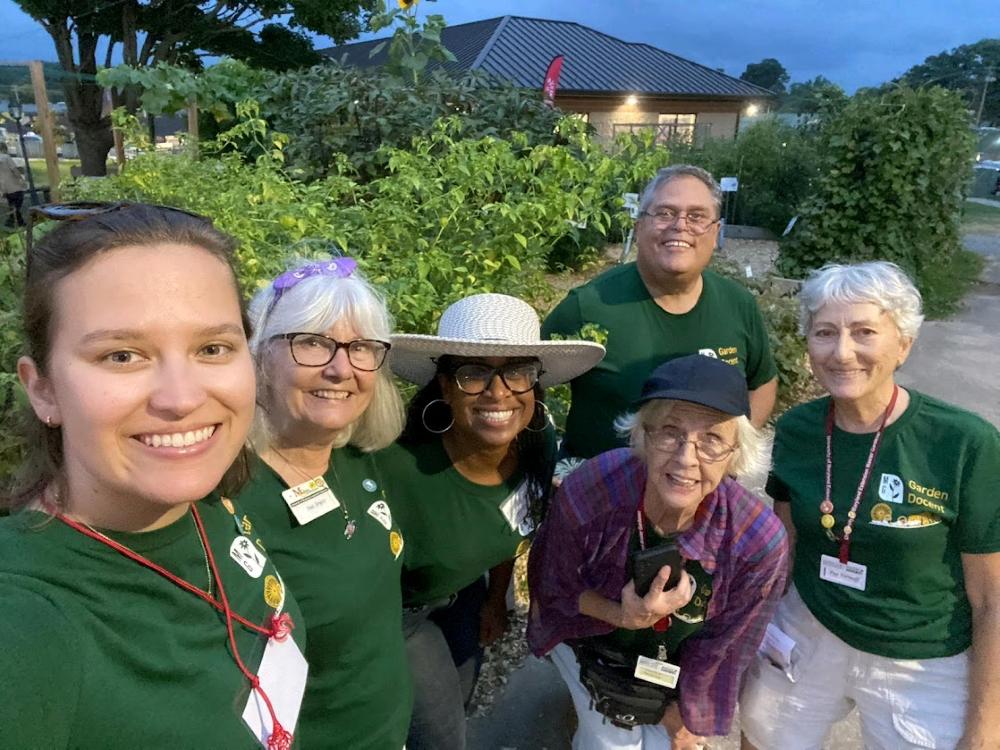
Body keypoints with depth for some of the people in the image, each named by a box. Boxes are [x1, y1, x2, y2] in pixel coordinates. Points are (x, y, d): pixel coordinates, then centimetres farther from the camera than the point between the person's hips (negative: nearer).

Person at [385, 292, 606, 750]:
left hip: (461, 591, 6)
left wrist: (497, 598, 11)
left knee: (458, 701, 28)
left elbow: (511, 526, -1)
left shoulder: (538, 442, -21)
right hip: (392, 608, -5)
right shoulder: (399, 467, -40)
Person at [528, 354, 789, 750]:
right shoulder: (586, 493, -37)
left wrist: (686, 712, -1)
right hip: (589, 636, -1)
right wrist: (622, 615, -35)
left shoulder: (759, 540, -33)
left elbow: (722, 646, -15)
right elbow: (555, 587, -17)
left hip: (677, 660, 2)